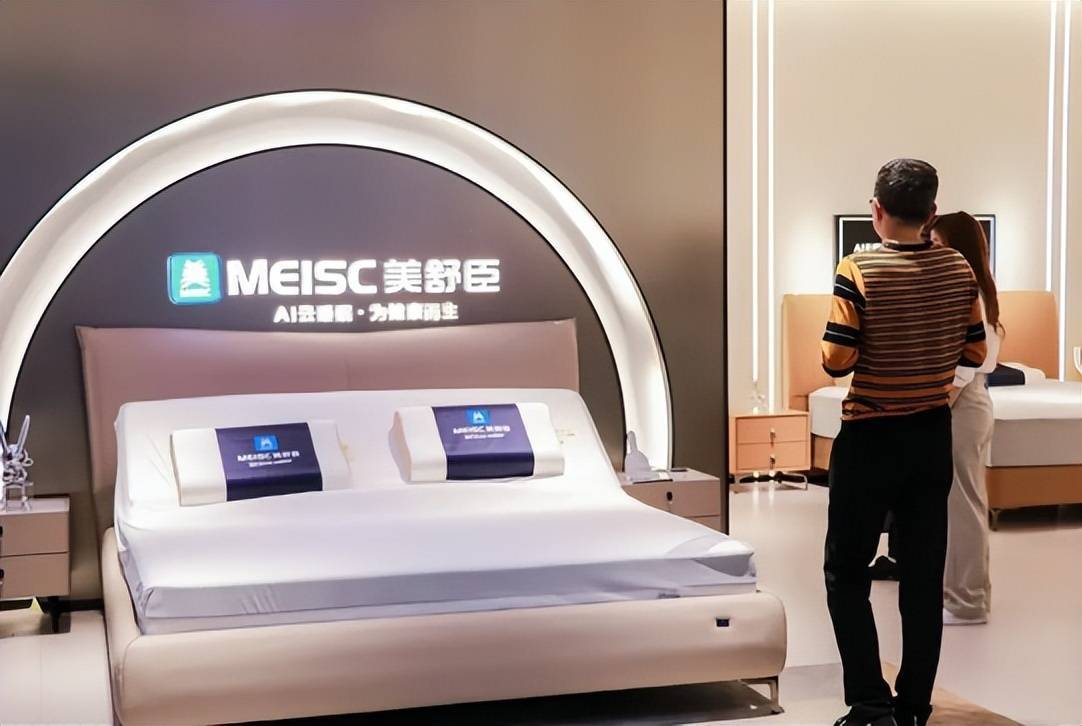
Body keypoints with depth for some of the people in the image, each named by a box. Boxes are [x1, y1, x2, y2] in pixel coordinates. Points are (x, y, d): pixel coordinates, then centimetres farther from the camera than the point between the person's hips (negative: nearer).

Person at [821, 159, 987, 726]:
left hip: (870, 439, -4)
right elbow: (975, 354, 6)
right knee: (924, 575, 10)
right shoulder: (959, 270, -1)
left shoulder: (858, 271, -15)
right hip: (932, 437, 5)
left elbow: (837, 362, -16)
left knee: (846, 572, 6)